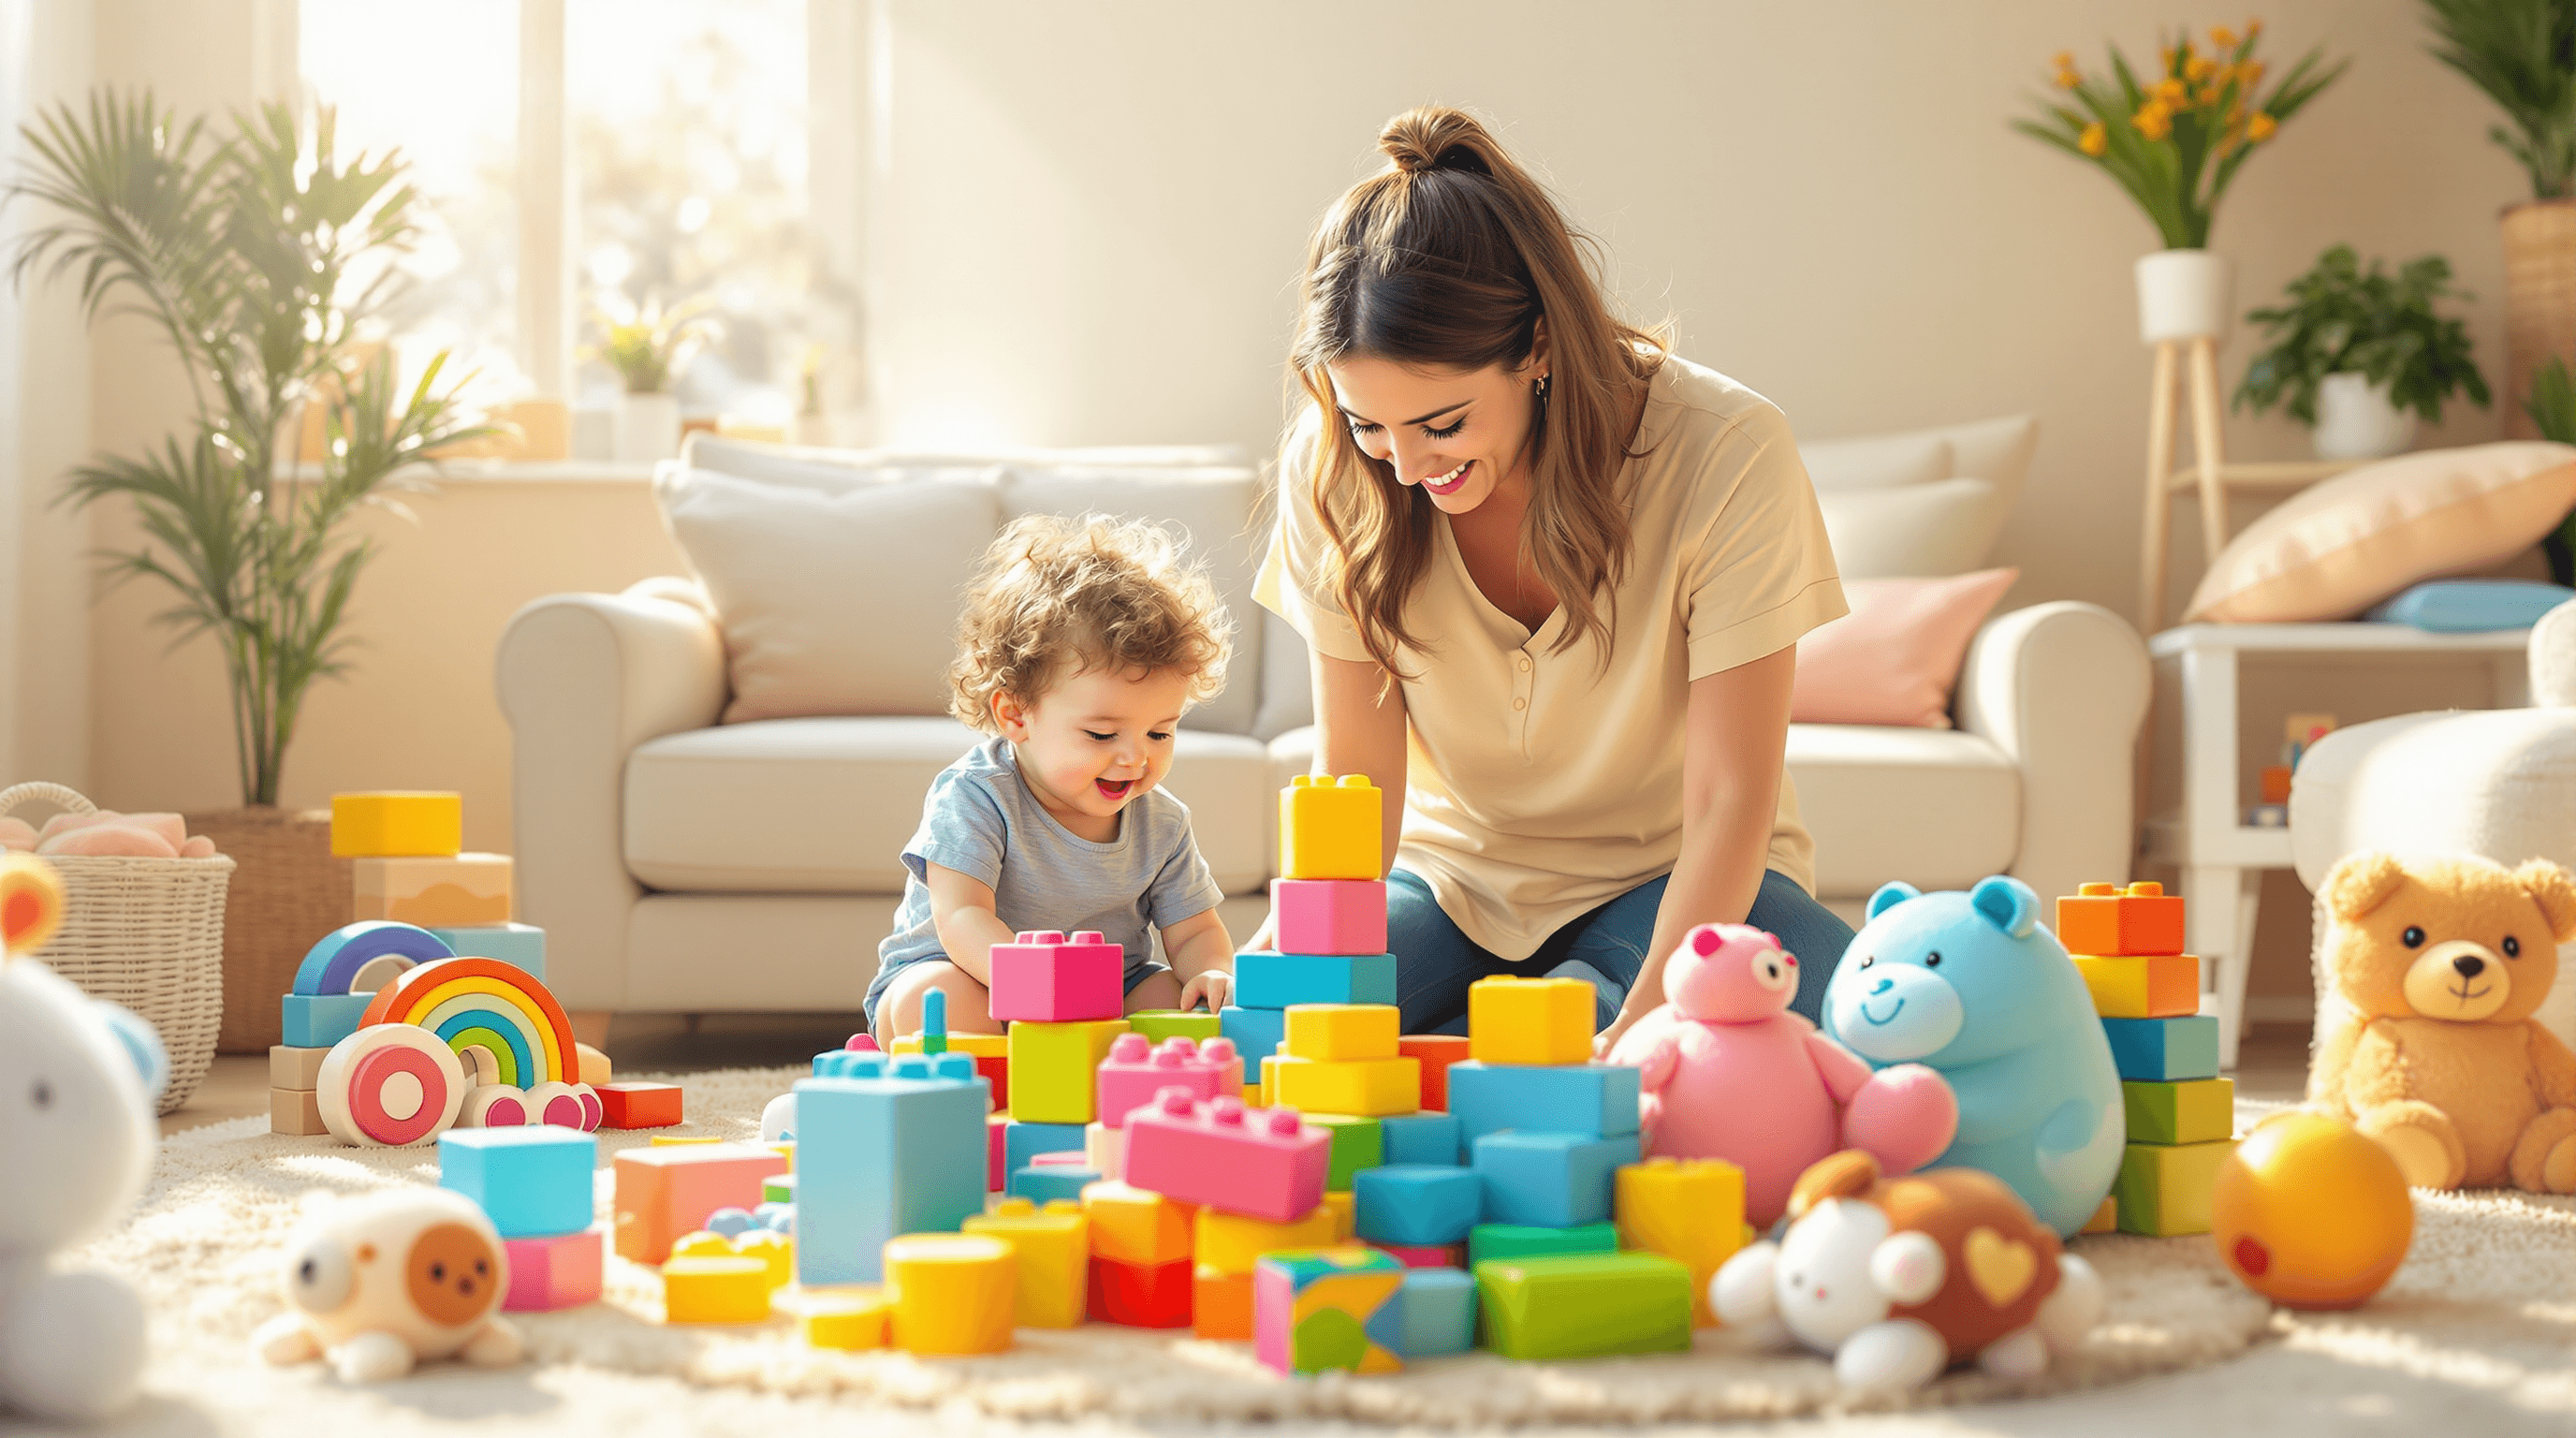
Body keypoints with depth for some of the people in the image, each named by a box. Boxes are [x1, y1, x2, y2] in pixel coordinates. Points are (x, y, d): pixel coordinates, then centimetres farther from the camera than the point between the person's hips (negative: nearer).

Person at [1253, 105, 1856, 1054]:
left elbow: (1729, 799, -22)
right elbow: (1356, 768, -9)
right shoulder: (1329, 468, -15)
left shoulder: (1727, 454, -24)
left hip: (1670, 877, -1)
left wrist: (1646, 1020, -35)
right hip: (1453, 874, 2)